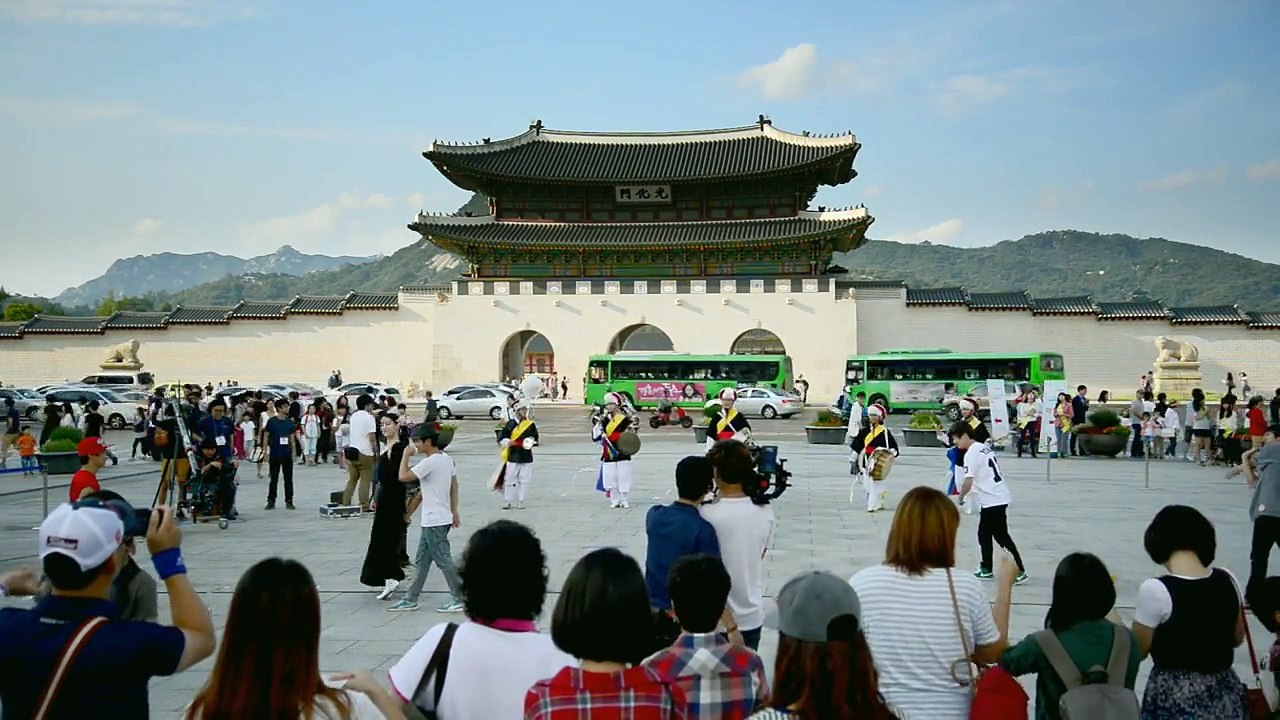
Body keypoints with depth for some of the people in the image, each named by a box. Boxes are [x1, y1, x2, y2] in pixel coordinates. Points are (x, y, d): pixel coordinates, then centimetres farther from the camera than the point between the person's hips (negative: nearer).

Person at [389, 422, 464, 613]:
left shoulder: (429, 462, -20)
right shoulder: (447, 459, 9)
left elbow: (403, 477, -22)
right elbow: (454, 486, 15)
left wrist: (406, 455, -10)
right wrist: (454, 512, 21)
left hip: (434, 521, -10)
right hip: (436, 519, 10)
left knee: (443, 560, -1)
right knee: (422, 560, 14)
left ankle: (459, 599, 7)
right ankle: (411, 599, 20)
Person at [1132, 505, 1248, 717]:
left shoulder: (1155, 589, -20)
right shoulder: (1227, 580, -4)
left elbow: (1137, 651, -7)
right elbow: (1237, 638, 12)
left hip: (1175, 699, -5)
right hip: (1225, 695, 5)